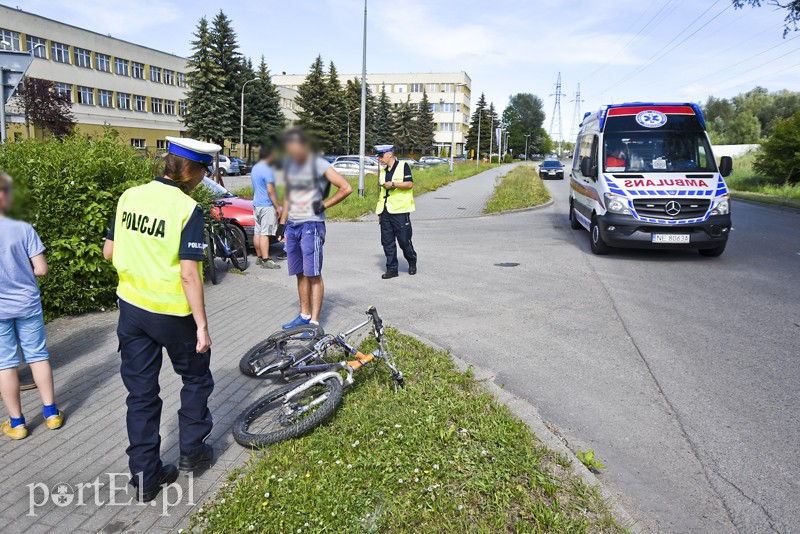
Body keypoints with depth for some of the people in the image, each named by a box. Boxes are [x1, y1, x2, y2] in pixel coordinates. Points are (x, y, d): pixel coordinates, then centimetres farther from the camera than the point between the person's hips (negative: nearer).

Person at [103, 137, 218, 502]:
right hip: (172, 312, -5)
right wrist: (202, 325, -15)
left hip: (131, 306, 6)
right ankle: (192, 450, 31)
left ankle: (145, 475, 23)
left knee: (141, 392, 14)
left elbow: (109, 253, 6)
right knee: (196, 377, 20)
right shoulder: (187, 209, -18)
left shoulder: (130, 196, 1)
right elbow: (189, 274, -21)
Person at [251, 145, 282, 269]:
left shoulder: (254, 168, 14)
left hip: (256, 204, 9)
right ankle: (266, 260, -9)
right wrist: (277, 207, -15)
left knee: (257, 232, 11)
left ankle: (259, 257, 18)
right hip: (267, 205, -9)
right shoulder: (267, 170, -15)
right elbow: (270, 191, -19)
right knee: (265, 233, -10)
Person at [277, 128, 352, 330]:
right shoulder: (289, 165, 13)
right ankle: (304, 315, 22)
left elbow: (347, 188, -11)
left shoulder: (319, 165, -8)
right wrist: (282, 223, 18)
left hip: (311, 225, -7)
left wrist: (324, 204, -9)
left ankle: (314, 321, -1)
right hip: (292, 225, 7)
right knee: (300, 274, 11)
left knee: (313, 275, -5)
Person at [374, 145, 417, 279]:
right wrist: (380, 210, 19)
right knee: (387, 242, 4)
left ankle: (412, 263, 23)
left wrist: (393, 184, -17)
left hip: (400, 210, -6)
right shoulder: (383, 171, 17)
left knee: (404, 240, -2)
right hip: (385, 211, 7)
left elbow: (409, 184, -12)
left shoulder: (403, 166, -3)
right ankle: (391, 268, 12)